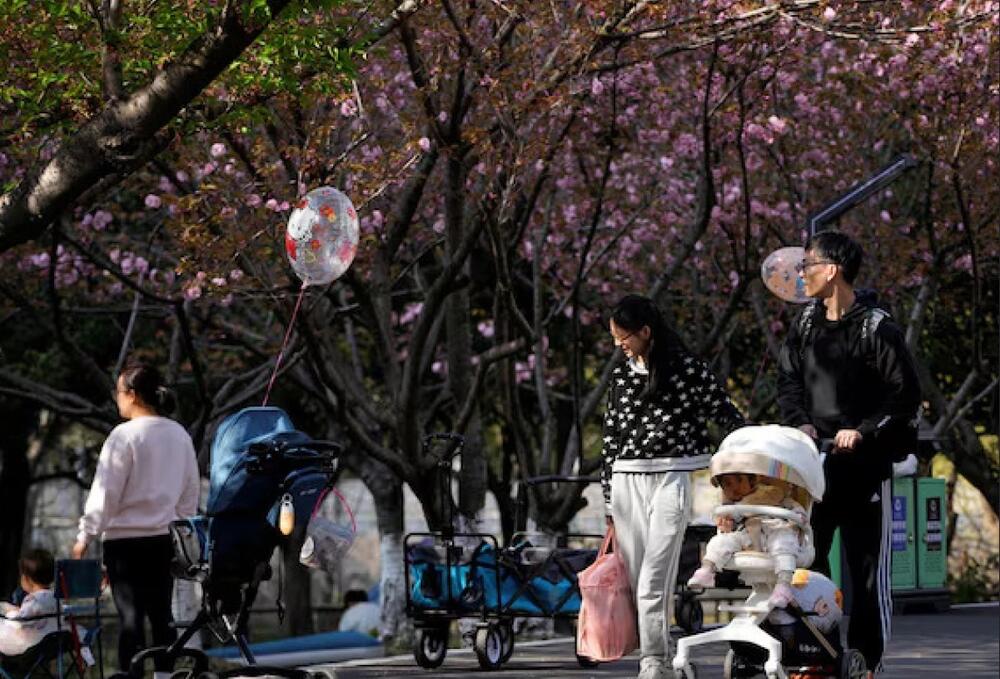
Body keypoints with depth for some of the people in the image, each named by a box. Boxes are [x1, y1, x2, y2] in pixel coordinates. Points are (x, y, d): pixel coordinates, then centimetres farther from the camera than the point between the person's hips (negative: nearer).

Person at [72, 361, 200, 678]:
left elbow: (105, 492, -11)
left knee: (131, 615, -4)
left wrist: (85, 536, -4)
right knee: (161, 614, 11)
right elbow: (191, 492, 13)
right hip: (165, 538, 6)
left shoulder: (124, 435, -13)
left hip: (125, 537, -6)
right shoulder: (180, 435, 7)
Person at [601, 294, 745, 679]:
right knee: (637, 581, 3)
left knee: (654, 579, -13)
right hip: (626, 483, 5)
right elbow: (611, 440, 16)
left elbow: (728, 416, 3)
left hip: (671, 478, -5)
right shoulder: (620, 377, 13)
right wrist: (609, 504, 15)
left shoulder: (686, 369, -2)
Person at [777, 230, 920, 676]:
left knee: (868, 572, 1)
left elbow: (905, 396, -10)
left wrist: (863, 431, -17)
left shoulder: (877, 329, -10)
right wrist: (800, 423, -5)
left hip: (866, 468, -6)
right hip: (814, 464, 6)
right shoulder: (807, 323, 9)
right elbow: (788, 380, 12)